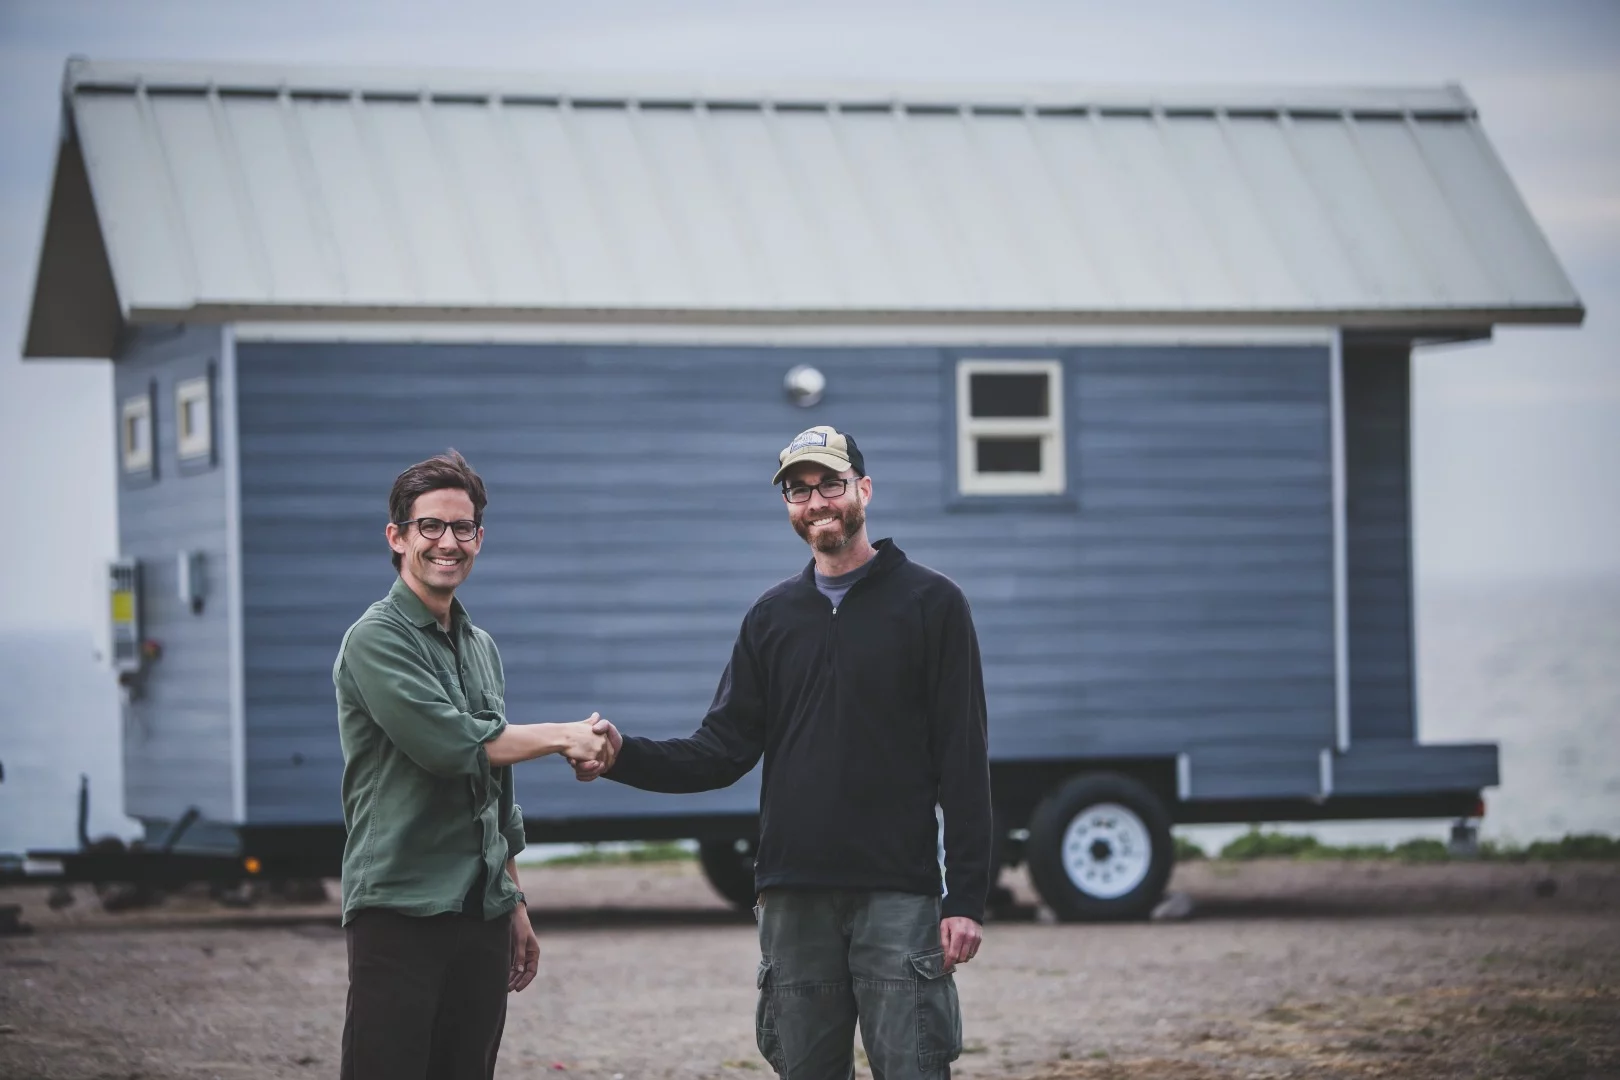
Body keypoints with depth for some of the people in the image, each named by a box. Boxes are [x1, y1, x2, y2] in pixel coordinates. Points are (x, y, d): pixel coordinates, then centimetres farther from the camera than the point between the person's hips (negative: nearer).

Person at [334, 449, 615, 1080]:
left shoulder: (481, 648, 19)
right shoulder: (377, 639, -6)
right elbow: (447, 743, -19)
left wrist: (514, 904, 23)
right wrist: (563, 737, -9)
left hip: (481, 912, 8)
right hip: (400, 909, -7)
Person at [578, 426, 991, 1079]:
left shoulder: (930, 603, 1)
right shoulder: (773, 617, 15)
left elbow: (962, 764, -3)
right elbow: (723, 752, 9)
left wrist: (966, 898, -10)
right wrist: (623, 756, -9)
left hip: (898, 896, -4)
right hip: (794, 898, 4)